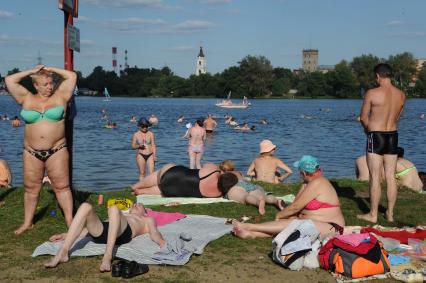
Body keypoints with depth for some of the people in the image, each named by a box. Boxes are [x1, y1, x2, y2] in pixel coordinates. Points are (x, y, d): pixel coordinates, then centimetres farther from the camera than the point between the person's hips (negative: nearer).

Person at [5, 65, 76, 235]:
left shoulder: (59, 96, 3)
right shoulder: (27, 99, 6)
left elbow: (72, 76, 1)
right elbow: (9, 80, 3)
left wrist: (51, 69, 6)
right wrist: (32, 71, 5)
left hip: (57, 151, -2)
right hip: (32, 152, 2)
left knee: (62, 187, 0)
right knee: (31, 188, 9)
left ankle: (70, 221, 4)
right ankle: (27, 223, 20)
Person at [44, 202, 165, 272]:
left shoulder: (147, 220, 36)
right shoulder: (120, 217, 44)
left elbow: (154, 233, 14)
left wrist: (163, 243, -11)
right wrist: (66, 235, 23)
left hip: (122, 233, -4)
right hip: (100, 233, 4)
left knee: (114, 209, -34)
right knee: (85, 206, -24)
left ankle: (108, 256, -47)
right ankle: (63, 252, -37)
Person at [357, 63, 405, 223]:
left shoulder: (372, 93, -13)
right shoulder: (401, 95, 3)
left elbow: (363, 118, -7)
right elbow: (396, 117, 12)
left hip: (376, 137, -5)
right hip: (393, 136, 5)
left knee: (375, 178, 0)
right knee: (391, 177, 10)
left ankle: (373, 215, 5)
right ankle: (390, 213, 17)